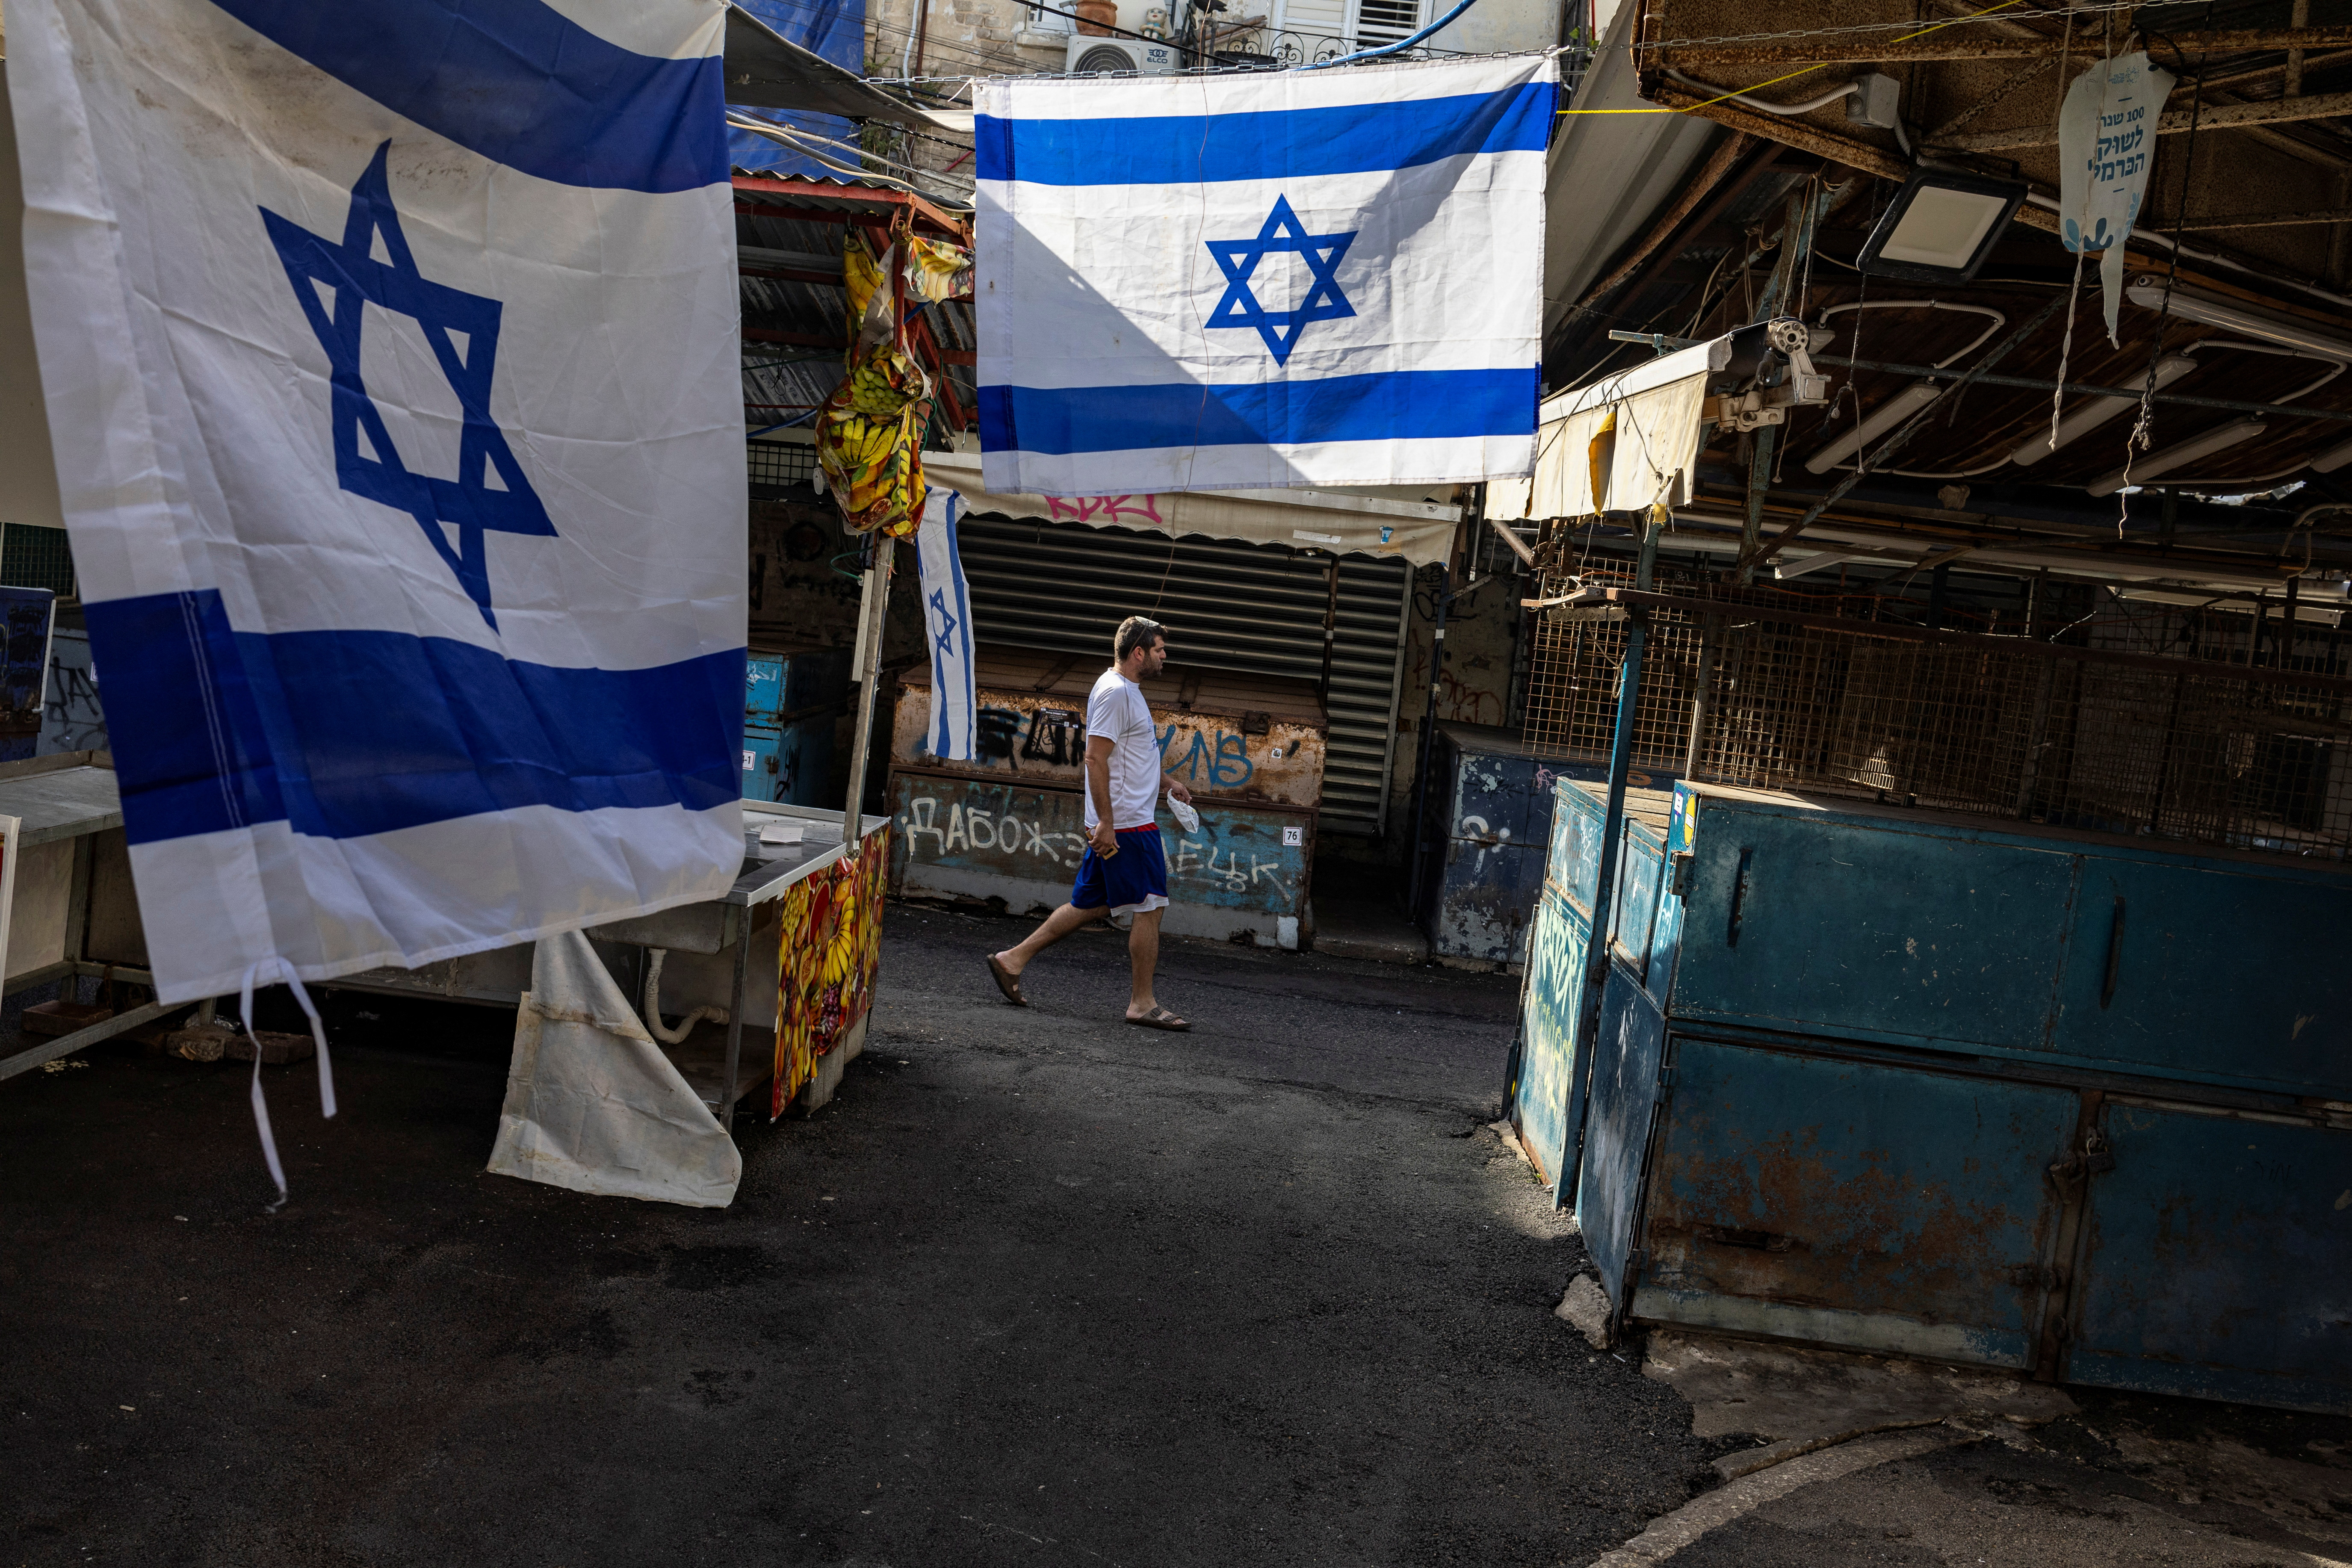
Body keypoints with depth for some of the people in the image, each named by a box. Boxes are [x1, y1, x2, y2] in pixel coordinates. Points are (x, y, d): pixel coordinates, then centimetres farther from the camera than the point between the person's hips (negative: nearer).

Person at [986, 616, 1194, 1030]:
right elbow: (1096, 758, -21)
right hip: (1128, 824, -10)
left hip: (1115, 825, 10)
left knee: (1089, 906, 13)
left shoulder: (1127, 692, 19)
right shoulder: (1116, 692, -14)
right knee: (1150, 906, -4)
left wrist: (1166, 780, 27)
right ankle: (1143, 1003, 4)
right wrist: (1105, 822, -24)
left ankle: (1013, 960, 18)